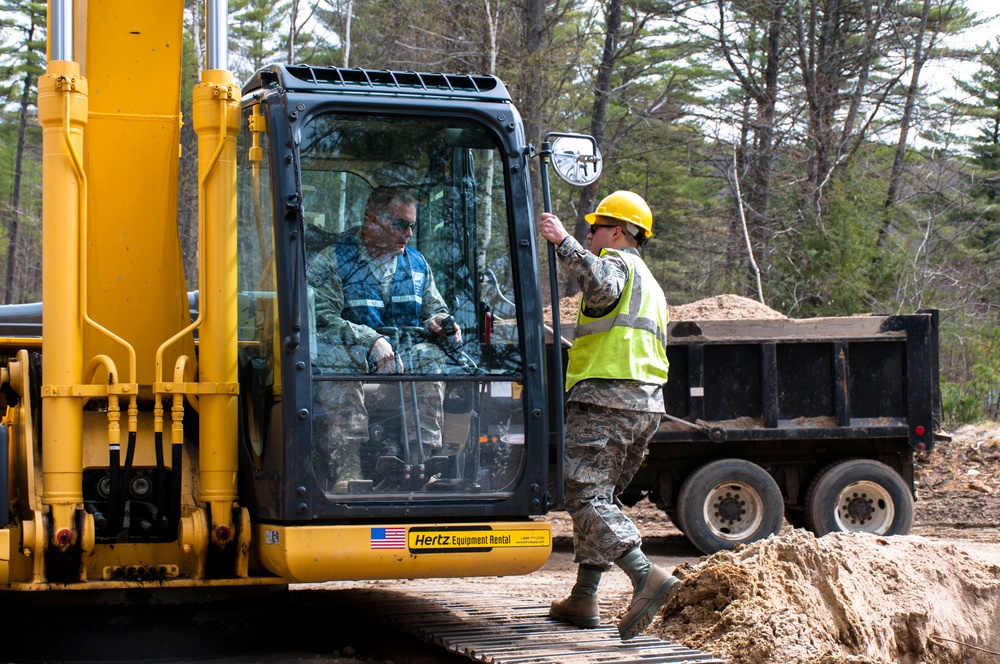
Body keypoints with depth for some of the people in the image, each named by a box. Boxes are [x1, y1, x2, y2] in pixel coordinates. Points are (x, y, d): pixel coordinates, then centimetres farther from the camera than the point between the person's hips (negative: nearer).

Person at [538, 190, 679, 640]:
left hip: (606, 396, -9)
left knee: (586, 494, -15)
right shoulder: (651, 285, 29)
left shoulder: (616, 262, -2)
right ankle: (583, 599, 15)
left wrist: (563, 241, -27)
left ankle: (647, 577, -31)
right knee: (600, 494, 15)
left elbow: (602, 286, -28)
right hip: (646, 404, 9)